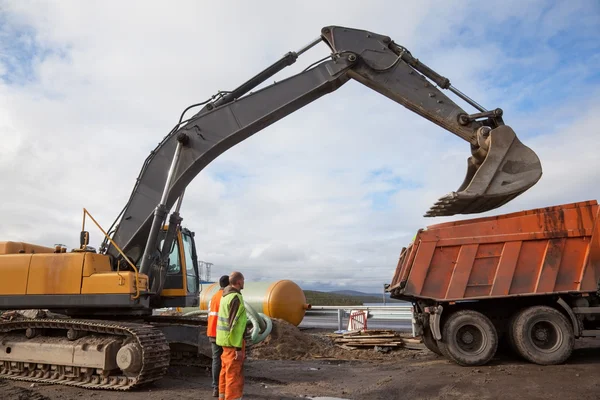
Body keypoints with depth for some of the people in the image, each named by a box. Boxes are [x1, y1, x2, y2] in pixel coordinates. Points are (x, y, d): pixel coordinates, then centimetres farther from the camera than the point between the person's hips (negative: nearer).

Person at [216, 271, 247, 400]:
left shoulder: (226, 296, 10)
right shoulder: (236, 298, -21)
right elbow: (235, 324, -24)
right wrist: (238, 348, -21)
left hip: (226, 339, 10)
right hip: (234, 341, -10)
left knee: (226, 371, 17)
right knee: (234, 375, -3)